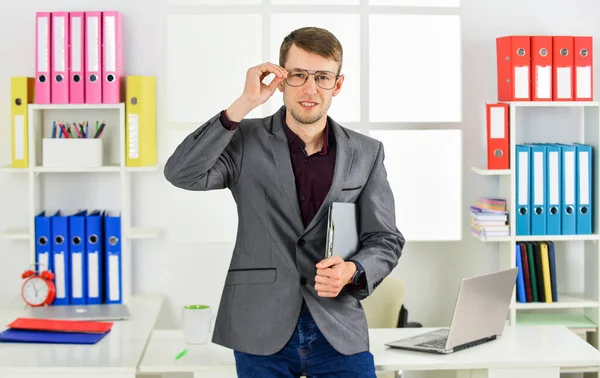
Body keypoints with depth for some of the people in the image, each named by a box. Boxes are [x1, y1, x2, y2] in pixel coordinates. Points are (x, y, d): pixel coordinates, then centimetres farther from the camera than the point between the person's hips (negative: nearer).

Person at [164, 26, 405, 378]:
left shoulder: (366, 153, 3)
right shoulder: (245, 141, -1)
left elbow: (386, 239, 5)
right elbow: (181, 173, -16)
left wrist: (353, 270, -17)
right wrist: (243, 105, -20)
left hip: (339, 332, 1)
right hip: (262, 332, -1)